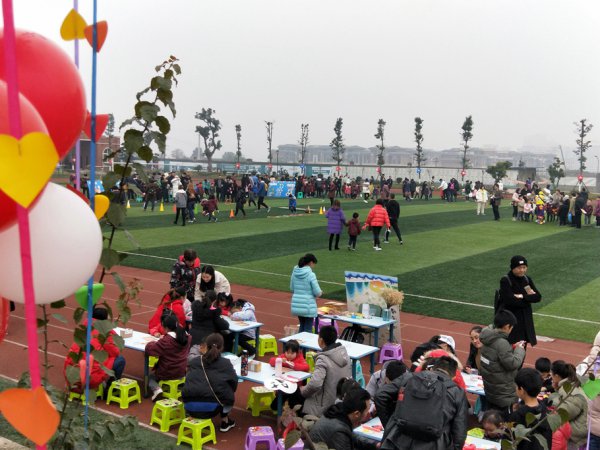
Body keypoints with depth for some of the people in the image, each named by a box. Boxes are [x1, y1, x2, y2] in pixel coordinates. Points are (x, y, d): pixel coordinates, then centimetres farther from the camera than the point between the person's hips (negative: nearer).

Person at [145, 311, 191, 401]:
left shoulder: (165, 341, -26)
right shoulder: (186, 337, -7)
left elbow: (149, 349, -26)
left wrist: (153, 343, -4)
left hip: (167, 374, -7)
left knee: (150, 377, 21)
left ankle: (157, 389, -4)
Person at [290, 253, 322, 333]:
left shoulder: (294, 272, 2)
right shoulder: (311, 274, -15)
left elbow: (292, 288, 11)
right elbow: (317, 292, -13)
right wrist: (320, 292, 8)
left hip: (297, 305, 6)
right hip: (308, 306, -6)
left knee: (302, 327, 22)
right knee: (308, 329, 6)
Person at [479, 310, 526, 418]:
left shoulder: (488, 337, 1)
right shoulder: (502, 343, -26)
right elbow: (512, 363, -21)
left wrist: (513, 348, 7)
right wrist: (519, 349, -7)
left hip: (490, 388, 9)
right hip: (503, 395, -9)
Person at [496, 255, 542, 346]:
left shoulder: (527, 279, 7)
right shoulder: (505, 281, -13)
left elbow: (538, 297, 0)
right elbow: (510, 300, -23)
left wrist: (522, 297, -15)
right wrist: (529, 298, -12)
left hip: (525, 320, 6)